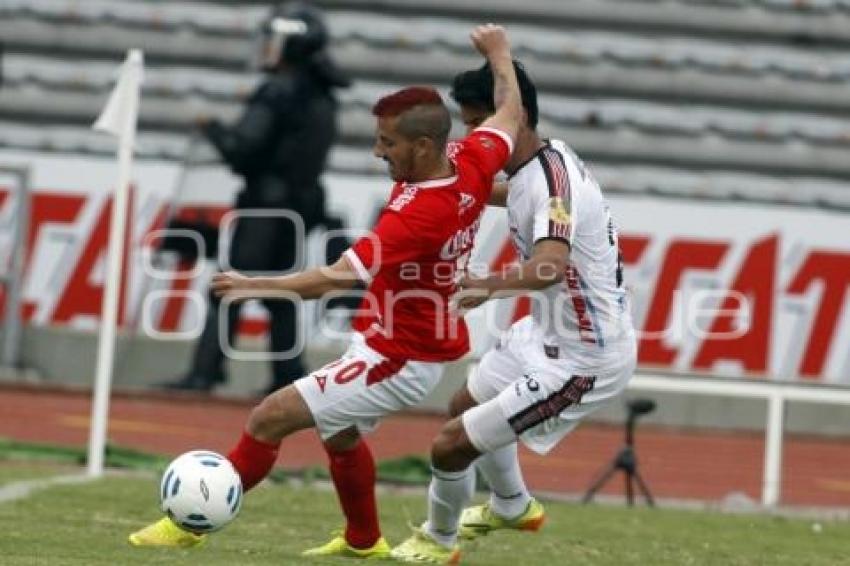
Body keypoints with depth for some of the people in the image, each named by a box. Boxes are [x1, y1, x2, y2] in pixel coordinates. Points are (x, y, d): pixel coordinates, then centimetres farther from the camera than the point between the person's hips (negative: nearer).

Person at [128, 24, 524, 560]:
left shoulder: (415, 215, -33)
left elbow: (336, 278, -37)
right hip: (419, 348, 10)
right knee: (340, 432, 31)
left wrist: (255, 285, -38)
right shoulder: (471, 165, -9)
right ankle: (364, 540, 48)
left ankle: (193, 523, 3)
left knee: (269, 418, -8)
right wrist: (500, 55, 28)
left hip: (396, 359, -10)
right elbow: (510, 117, 13)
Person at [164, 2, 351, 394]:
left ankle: (204, 373, -12)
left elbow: (242, 148, -19)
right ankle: (288, 375, 13)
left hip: (265, 203, -8)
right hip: (303, 204, 8)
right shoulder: (322, 98, 12)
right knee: (280, 294, 15)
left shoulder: (278, 92, -15)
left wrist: (212, 128, -2)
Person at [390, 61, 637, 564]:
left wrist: (488, 287, -64)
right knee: (468, 407, 30)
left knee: (452, 444, -8)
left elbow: (549, 266, -49)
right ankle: (513, 507, 55)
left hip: (582, 361, -10)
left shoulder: (553, 179, -30)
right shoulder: (544, 161, -2)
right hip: (548, 331, 10)